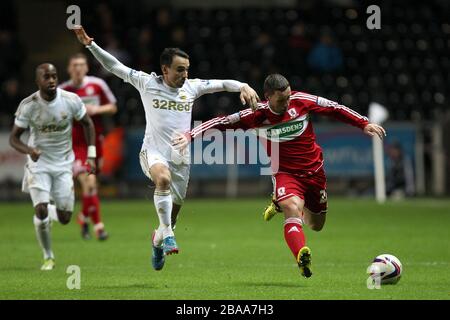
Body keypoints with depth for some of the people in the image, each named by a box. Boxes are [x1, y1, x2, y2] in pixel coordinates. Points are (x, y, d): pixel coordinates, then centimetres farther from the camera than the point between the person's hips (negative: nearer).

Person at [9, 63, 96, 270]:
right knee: (41, 210, -17)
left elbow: (87, 124, 5)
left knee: (64, 218, 0)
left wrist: (91, 156, -2)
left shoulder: (71, 100, -12)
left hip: (63, 163, 2)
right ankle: (48, 257, 4)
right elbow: (13, 138, -8)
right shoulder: (28, 106, -15)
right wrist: (29, 150, -29)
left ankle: (49, 211, 38)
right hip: (38, 162, -2)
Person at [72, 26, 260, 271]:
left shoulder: (192, 87, 6)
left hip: (180, 157, 4)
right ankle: (167, 234, -30)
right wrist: (90, 45, -7)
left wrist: (243, 87, -13)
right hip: (153, 152, -4)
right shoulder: (147, 83, -2)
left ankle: (158, 240, 41)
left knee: (172, 212, 9)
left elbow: (222, 84, 6)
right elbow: (114, 66, 0)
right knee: (163, 178, -38)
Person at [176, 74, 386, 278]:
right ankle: (302, 257, -49)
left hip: (314, 170, 4)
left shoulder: (301, 101, -12)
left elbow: (335, 109, -1)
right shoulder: (257, 115, -15)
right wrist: (190, 135, -22)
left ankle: (281, 203, 42)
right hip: (285, 173, -4)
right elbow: (222, 122, -12)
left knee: (316, 225, 16)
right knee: (293, 210, -33)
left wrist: (364, 124, -1)